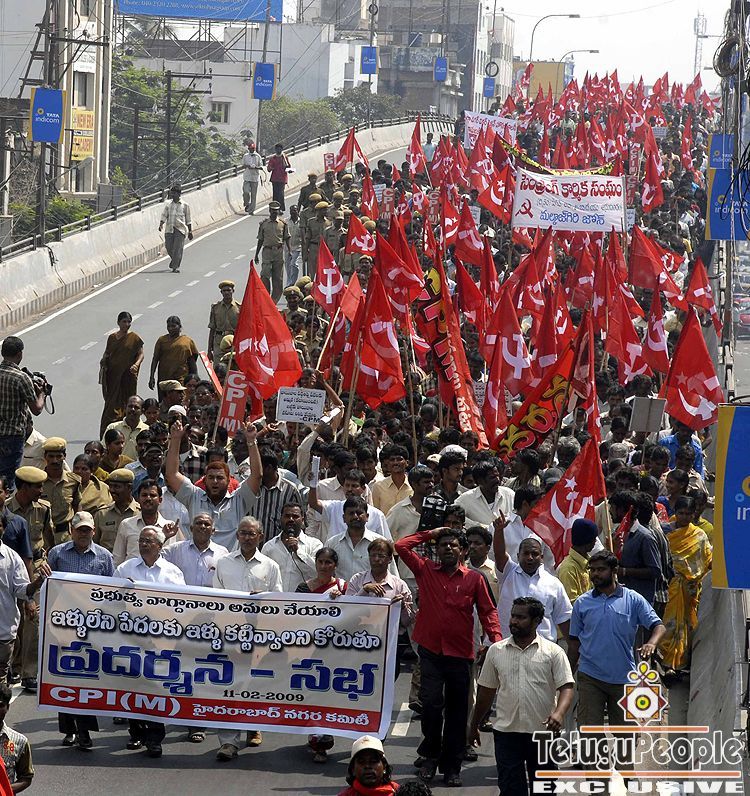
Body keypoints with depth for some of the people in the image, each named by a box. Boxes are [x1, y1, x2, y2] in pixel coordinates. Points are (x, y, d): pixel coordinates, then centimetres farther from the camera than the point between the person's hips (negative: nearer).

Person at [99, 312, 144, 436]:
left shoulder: (134, 338, 1)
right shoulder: (112, 337, 9)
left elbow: (141, 354, 1)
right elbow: (107, 353, 16)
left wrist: (136, 364, -18)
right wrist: (103, 363, -3)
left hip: (128, 375, -2)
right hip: (113, 374, 2)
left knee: (126, 402, -1)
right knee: (111, 401, -1)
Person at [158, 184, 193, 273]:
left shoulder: (185, 205, 5)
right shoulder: (168, 205, 11)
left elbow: (188, 220, 9)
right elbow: (164, 216, 5)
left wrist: (190, 231, 9)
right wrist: (161, 225, -14)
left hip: (180, 229, -3)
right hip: (169, 229, 3)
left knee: (178, 248, -11)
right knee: (169, 247, 1)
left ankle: (175, 267, -9)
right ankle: (174, 259, 32)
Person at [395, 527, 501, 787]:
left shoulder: (474, 578, 3)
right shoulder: (425, 570, 6)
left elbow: (487, 610, 3)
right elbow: (401, 546, 2)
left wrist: (496, 638, -11)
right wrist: (429, 534, 6)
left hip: (460, 654, 0)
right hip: (430, 651, 0)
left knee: (457, 710, 6)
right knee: (431, 702, -11)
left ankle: (451, 766, 15)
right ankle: (430, 755, 9)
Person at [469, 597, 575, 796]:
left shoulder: (553, 652, -1)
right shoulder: (496, 651, 8)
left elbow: (566, 687, -8)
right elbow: (486, 691, 15)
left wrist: (559, 713, -26)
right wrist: (474, 726, 17)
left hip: (542, 731, -2)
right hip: (506, 731, 2)